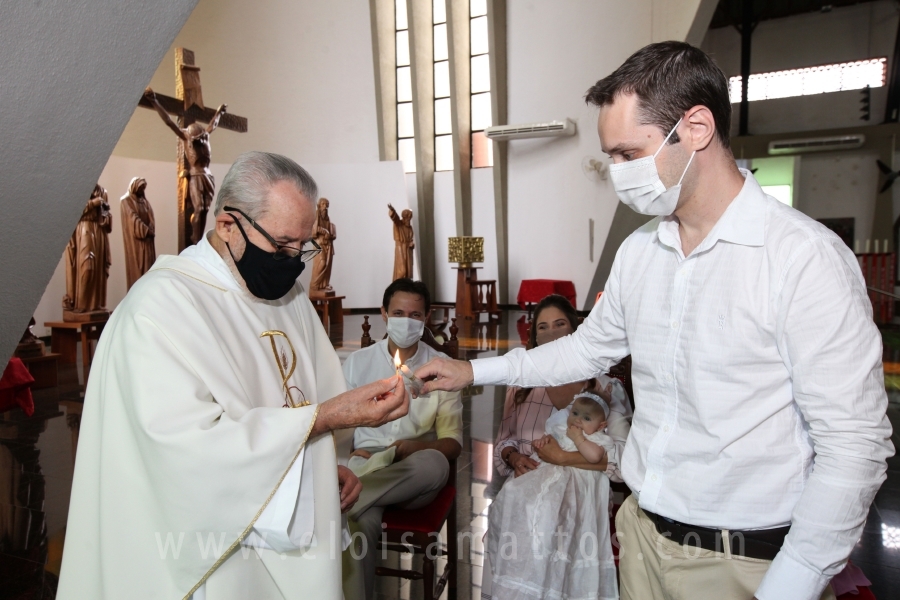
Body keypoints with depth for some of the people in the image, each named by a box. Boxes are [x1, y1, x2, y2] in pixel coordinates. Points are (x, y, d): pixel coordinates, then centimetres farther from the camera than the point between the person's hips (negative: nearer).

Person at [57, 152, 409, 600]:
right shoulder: (163, 302, -19)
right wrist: (327, 416, -28)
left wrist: (326, 465, -3)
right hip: (217, 553, -7)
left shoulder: (289, 293, 6)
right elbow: (186, 442, -28)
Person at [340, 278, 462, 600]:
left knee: (434, 463, -35)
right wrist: (345, 458, -13)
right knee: (360, 522, -33)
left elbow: (452, 441, 2)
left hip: (415, 475, 1)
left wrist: (415, 448, -19)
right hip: (363, 464, 0)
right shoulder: (357, 362, 9)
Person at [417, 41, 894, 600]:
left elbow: (854, 447, -17)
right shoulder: (638, 251, 1)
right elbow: (591, 347, 14)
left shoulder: (807, 256, -19)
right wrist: (475, 371, 11)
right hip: (644, 535, 6)